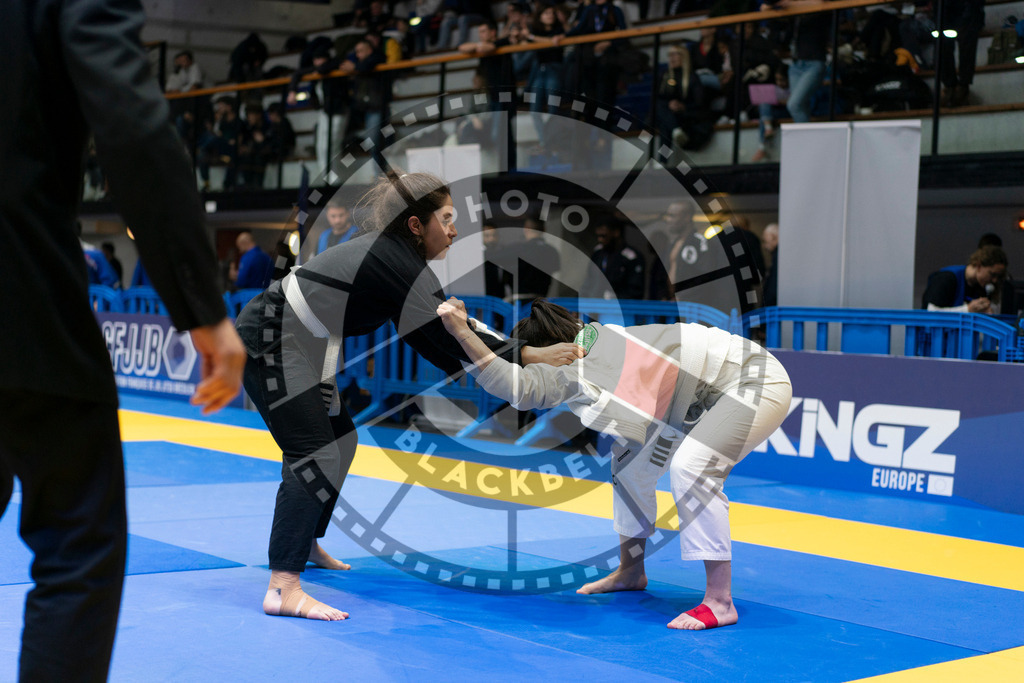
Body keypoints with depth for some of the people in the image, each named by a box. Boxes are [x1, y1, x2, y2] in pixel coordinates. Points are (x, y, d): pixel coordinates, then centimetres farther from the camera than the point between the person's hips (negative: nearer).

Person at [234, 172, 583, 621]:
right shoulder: (399, 267, -20)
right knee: (315, 455, -19)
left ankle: (306, 544, 38)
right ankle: (283, 589, -26)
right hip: (271, 344, -11)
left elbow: (438, 337, 11)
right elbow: (450, 345, -22)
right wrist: (532, 356, -19)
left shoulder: (389, 252, 10)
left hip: (292, 344, 11)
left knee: (338, 439, 21)